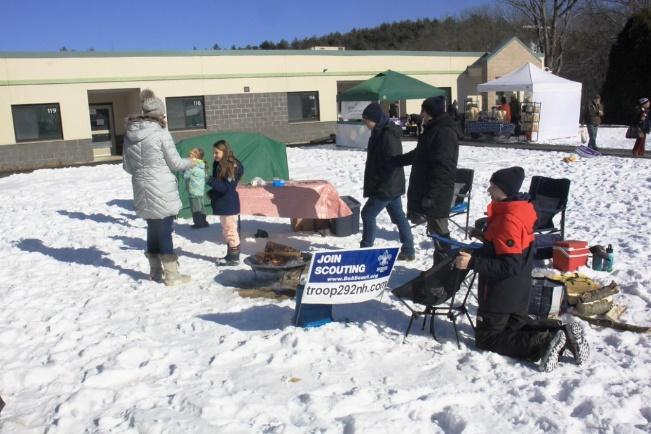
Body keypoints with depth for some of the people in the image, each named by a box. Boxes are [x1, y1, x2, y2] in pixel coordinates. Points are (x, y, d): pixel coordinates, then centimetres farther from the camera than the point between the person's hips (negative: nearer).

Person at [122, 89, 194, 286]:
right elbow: (175, 163, -8)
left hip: (142, 191, 6)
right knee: (165, 231, 2)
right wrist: (190, 162, 12)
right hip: (162, 191, -6)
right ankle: (172, 275, 9)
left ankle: (156, 272, 28)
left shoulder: (129, 134, 4)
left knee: (153, 230, 18)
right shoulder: (161, 133, -13)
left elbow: (127, 166, 11)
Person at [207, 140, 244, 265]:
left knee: (231, 230, -2)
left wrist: (210, 180, -27)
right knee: (226, 231, 16)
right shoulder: (218, 165, 8)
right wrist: (211, 193, 5)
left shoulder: (233, 166, -16)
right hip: (221, 203, 9)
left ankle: (235, 257, 6)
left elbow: (227, 187, -23)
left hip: (229, 204, -9)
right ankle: (230, 255, 25)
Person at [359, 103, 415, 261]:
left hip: (386, 187, -10)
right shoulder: (380, 132, 11)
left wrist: (381, 185, -21)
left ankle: (366, 249, 9)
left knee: (368, 214, -2)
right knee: (398, 216, 12)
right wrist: (375, 184, 18)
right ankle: (408, 250, 19)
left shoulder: (388, 135, -21)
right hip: (393, 186, 10)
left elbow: (392, 163, -24)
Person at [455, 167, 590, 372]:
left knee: (487, 338, 4)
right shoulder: (521, 209, 3)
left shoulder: (508, 220, -27)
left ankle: (543, 343, -10)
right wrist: (486, 234, 14)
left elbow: (509, 266, -28)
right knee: (517, 324, 29)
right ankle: (563, 332, 10)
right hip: (519, 289, 10)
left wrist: (472, 262, -29)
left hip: (502, 291, -10)